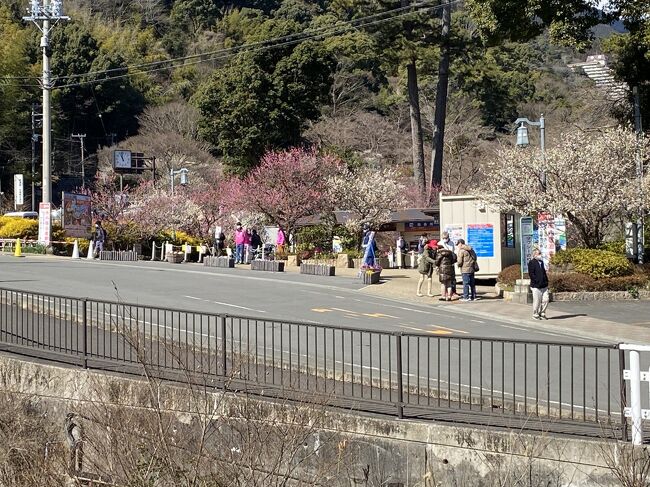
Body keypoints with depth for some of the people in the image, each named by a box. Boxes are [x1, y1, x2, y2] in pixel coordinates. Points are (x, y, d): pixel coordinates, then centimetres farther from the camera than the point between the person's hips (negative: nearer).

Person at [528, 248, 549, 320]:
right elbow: (531, 274, -13)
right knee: (537, 301, -3)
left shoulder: (541, 262, 19)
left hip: (544, 286, 7)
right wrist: (537, 282, -17)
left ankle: (542, 313, 19)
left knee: (545, 300, 4)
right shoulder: (532, 263, -7)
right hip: (536, 286, -7)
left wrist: (546, 281, 15)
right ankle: (535, 315, 10)